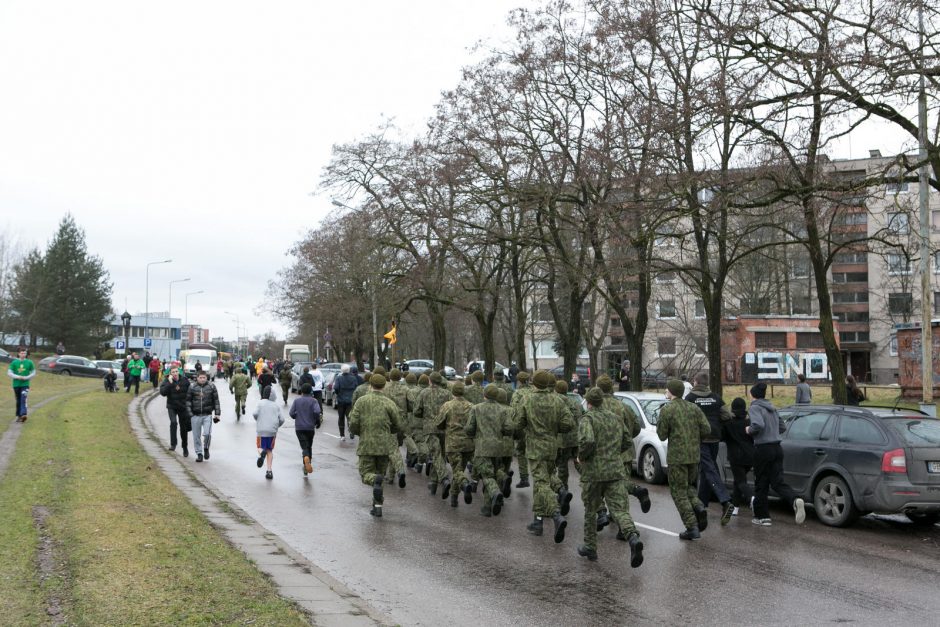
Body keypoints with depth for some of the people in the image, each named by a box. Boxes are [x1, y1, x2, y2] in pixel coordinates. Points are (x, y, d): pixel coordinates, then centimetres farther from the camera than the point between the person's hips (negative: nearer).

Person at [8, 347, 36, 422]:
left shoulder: (29, 362, 0)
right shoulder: (14, 362, 0)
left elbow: (33, 373, 7)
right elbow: (9, 373, 0)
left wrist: (26, 377, -9)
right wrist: (18, 377, -13)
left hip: (25, 384, -2)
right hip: (16, 384, 2)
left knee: (23, 399, -20)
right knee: (18, 401, 9)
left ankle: (24, 414, -30)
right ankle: (19, 416, 18)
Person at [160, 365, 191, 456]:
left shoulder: (185, 381, -3)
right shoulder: (167, 381, -8)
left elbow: (190, 391, 7)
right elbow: (162, 392, -22)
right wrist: (170, 383, -29)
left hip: (183, 407, 2)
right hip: (172, 407, -2)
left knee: (183, 428, 9)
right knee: (173, 422, -28)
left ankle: (185, 447, 28)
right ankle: (173, 444, -20)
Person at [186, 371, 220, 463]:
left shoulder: (211, 386, 3)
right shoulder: (192, 387, 2)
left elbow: (216, 400, 7)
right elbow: (188, 401, 7)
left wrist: (217, 414, 3)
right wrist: (190, 413, -2)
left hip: (208, 415, -1)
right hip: (195, 415, 1)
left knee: (207, 433, -14)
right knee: (196, 436, 4)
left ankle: (206, 448, 14)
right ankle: (199, 453, 16)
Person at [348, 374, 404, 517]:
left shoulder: (361, 401, -1)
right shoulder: (389, 403, 0)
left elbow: (353, 424, -6)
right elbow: (398, 427, 3)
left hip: (366, 445, -1)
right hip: (384, 446, 1)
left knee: (367, 474, 5)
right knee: (380, 473, 14)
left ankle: (376, 481, -31)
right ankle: (377, 506, 12)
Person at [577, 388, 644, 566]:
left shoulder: (587, 419, -8)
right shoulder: (616, 419, 12)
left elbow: (586, 441, -24)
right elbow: (628, 441, 19)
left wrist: (581, 456, -7)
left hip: (593, 472, -3)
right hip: (616, 471, 3)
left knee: (590, 510, 16)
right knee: (620, 510, -5)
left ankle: (590, 547, 26)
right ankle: (633, 538, -31)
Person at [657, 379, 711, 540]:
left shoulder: (666, 410, -9)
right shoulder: (694, 408, 6)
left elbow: (662, 436, -7)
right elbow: (706, 429, 1)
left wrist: (659, 424, 10)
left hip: (676, 456, -5)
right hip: (694, 455, 5)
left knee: (679, 492, 3)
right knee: (690, 486, 23)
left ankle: (692, 528, -3)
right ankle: (699, 508, -6)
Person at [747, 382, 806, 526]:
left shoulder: (754, 408, -9)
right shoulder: (772, 409, 15)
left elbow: (758, 425, -26)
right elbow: (782, 428, 21)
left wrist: (749, 430, -8)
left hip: (763, 449, -6)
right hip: (777, 448, 6)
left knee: (761, 484, 6)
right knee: (777, 482, 3)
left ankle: (762, 516, 13)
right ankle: (795, 500, -24)